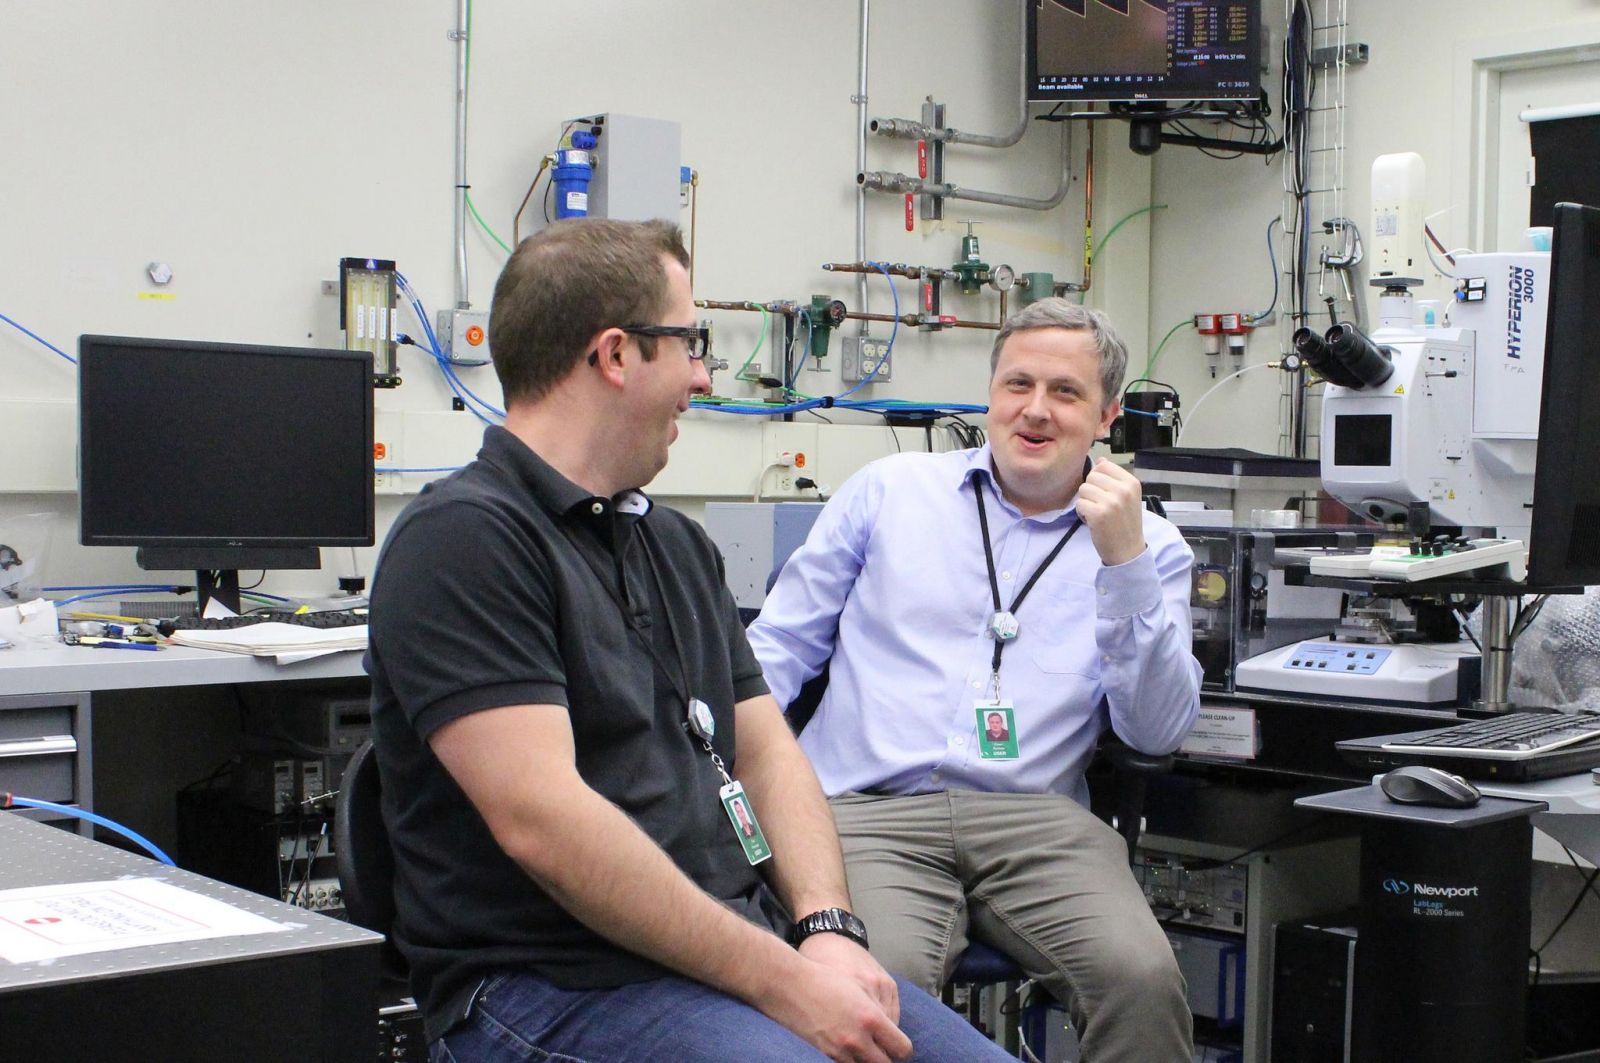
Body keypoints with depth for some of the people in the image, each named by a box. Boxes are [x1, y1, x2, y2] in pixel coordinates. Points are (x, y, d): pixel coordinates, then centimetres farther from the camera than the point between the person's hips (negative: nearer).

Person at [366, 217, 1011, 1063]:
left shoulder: (677, 545, 19)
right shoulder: (463, 540, -10)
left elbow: (766, 749, 15)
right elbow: (542, 820, -18)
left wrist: (828, 929, -4)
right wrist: (778, 980, -17)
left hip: (747, 949, 7)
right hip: (554, 984, -7)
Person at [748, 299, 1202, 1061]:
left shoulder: (1147, 545, 15)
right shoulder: (889, 491, 16)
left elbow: (1157, 733, 3)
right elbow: (779, 646, 17)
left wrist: (1125, 564, -6)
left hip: (1035, 819, 1)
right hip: (871, 808, -1)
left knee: (1143, 977, -28)